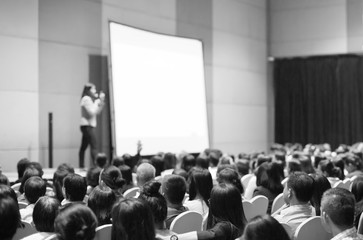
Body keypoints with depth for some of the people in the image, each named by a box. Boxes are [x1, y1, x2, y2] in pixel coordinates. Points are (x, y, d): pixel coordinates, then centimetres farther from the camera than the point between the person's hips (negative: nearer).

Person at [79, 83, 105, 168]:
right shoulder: (86, 99, -11)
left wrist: (102, 101, 7)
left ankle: (81, 166, 10)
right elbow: (92, 112, -19)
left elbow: (97, 112, 17)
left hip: (87, 126, 10)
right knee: (94, 146, -16)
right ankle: (95, 165, -22)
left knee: (84, 146, 9)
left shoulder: (89, 99, 19)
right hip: (87, 126, -10)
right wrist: (96, 102, -10)